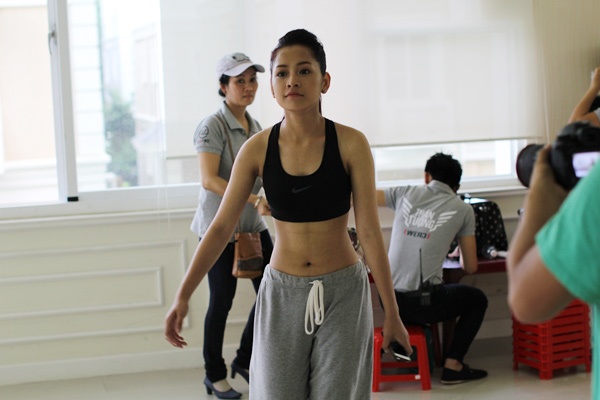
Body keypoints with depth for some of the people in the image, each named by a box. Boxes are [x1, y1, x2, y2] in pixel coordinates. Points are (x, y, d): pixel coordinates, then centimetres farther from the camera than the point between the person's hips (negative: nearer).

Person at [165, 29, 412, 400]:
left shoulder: (350, 143, -10)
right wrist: (183, 296, -8)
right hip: (282, 293, 2)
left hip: (343, 292, -1)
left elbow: (370, 231, -8)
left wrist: (392, 312, -5)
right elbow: (221, 227, -3)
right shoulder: (258, 148, -5)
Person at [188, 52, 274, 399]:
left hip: (253, 225, 7)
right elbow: (209, 180, -26)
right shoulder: (212, 126, -15)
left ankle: (245, 361, 26)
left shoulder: (255, 126, 8)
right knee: (222, 301, 3)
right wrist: (254, 199, -34)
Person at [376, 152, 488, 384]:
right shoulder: (462, 209, 4)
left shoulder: (406, 193, 10)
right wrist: (460, 254, 31)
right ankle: (453, 365, 14)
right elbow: (470, 268, 8)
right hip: (423, 303, -4)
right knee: (477, 299, 23)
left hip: (389, 300, 4)